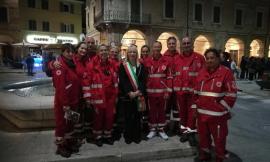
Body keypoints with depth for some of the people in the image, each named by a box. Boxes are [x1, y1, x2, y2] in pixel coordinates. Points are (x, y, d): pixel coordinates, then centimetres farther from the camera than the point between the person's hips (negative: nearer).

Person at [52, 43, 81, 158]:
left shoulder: (72, 64, 11)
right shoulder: (60, 65, -16)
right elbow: (60, 86, -23)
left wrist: (78, 98, 11)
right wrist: (65, 104, -24)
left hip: (73, 100, 8)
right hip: (63, 101, -8)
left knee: (71, 122, 20)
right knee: (61, 123, 7)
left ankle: (70, 141, 37)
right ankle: (60, 146, 23)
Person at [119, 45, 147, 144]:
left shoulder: (141, 66, 9)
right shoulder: (123, 66, 3)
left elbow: (143, 80, 0)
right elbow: (122, 81, -7)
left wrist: (139, 91, -15)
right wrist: (129, 92, -18)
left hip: (139, 95, 2)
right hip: (127, 95, -1)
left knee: (137, 116, 8)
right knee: (128, 117, 5)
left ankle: (137, 136, 21)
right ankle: (128, 136, 18)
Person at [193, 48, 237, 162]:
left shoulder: (226, 72, -9)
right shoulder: (202, 72, 9)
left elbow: (231, 94, -10)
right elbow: (196, 92, 14)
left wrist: (222, 108, -11)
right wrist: (195, 107, 12)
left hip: (217, 114, -5)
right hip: (202, 113, 6)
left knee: (219, 137, 9)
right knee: (203, 134, 19)